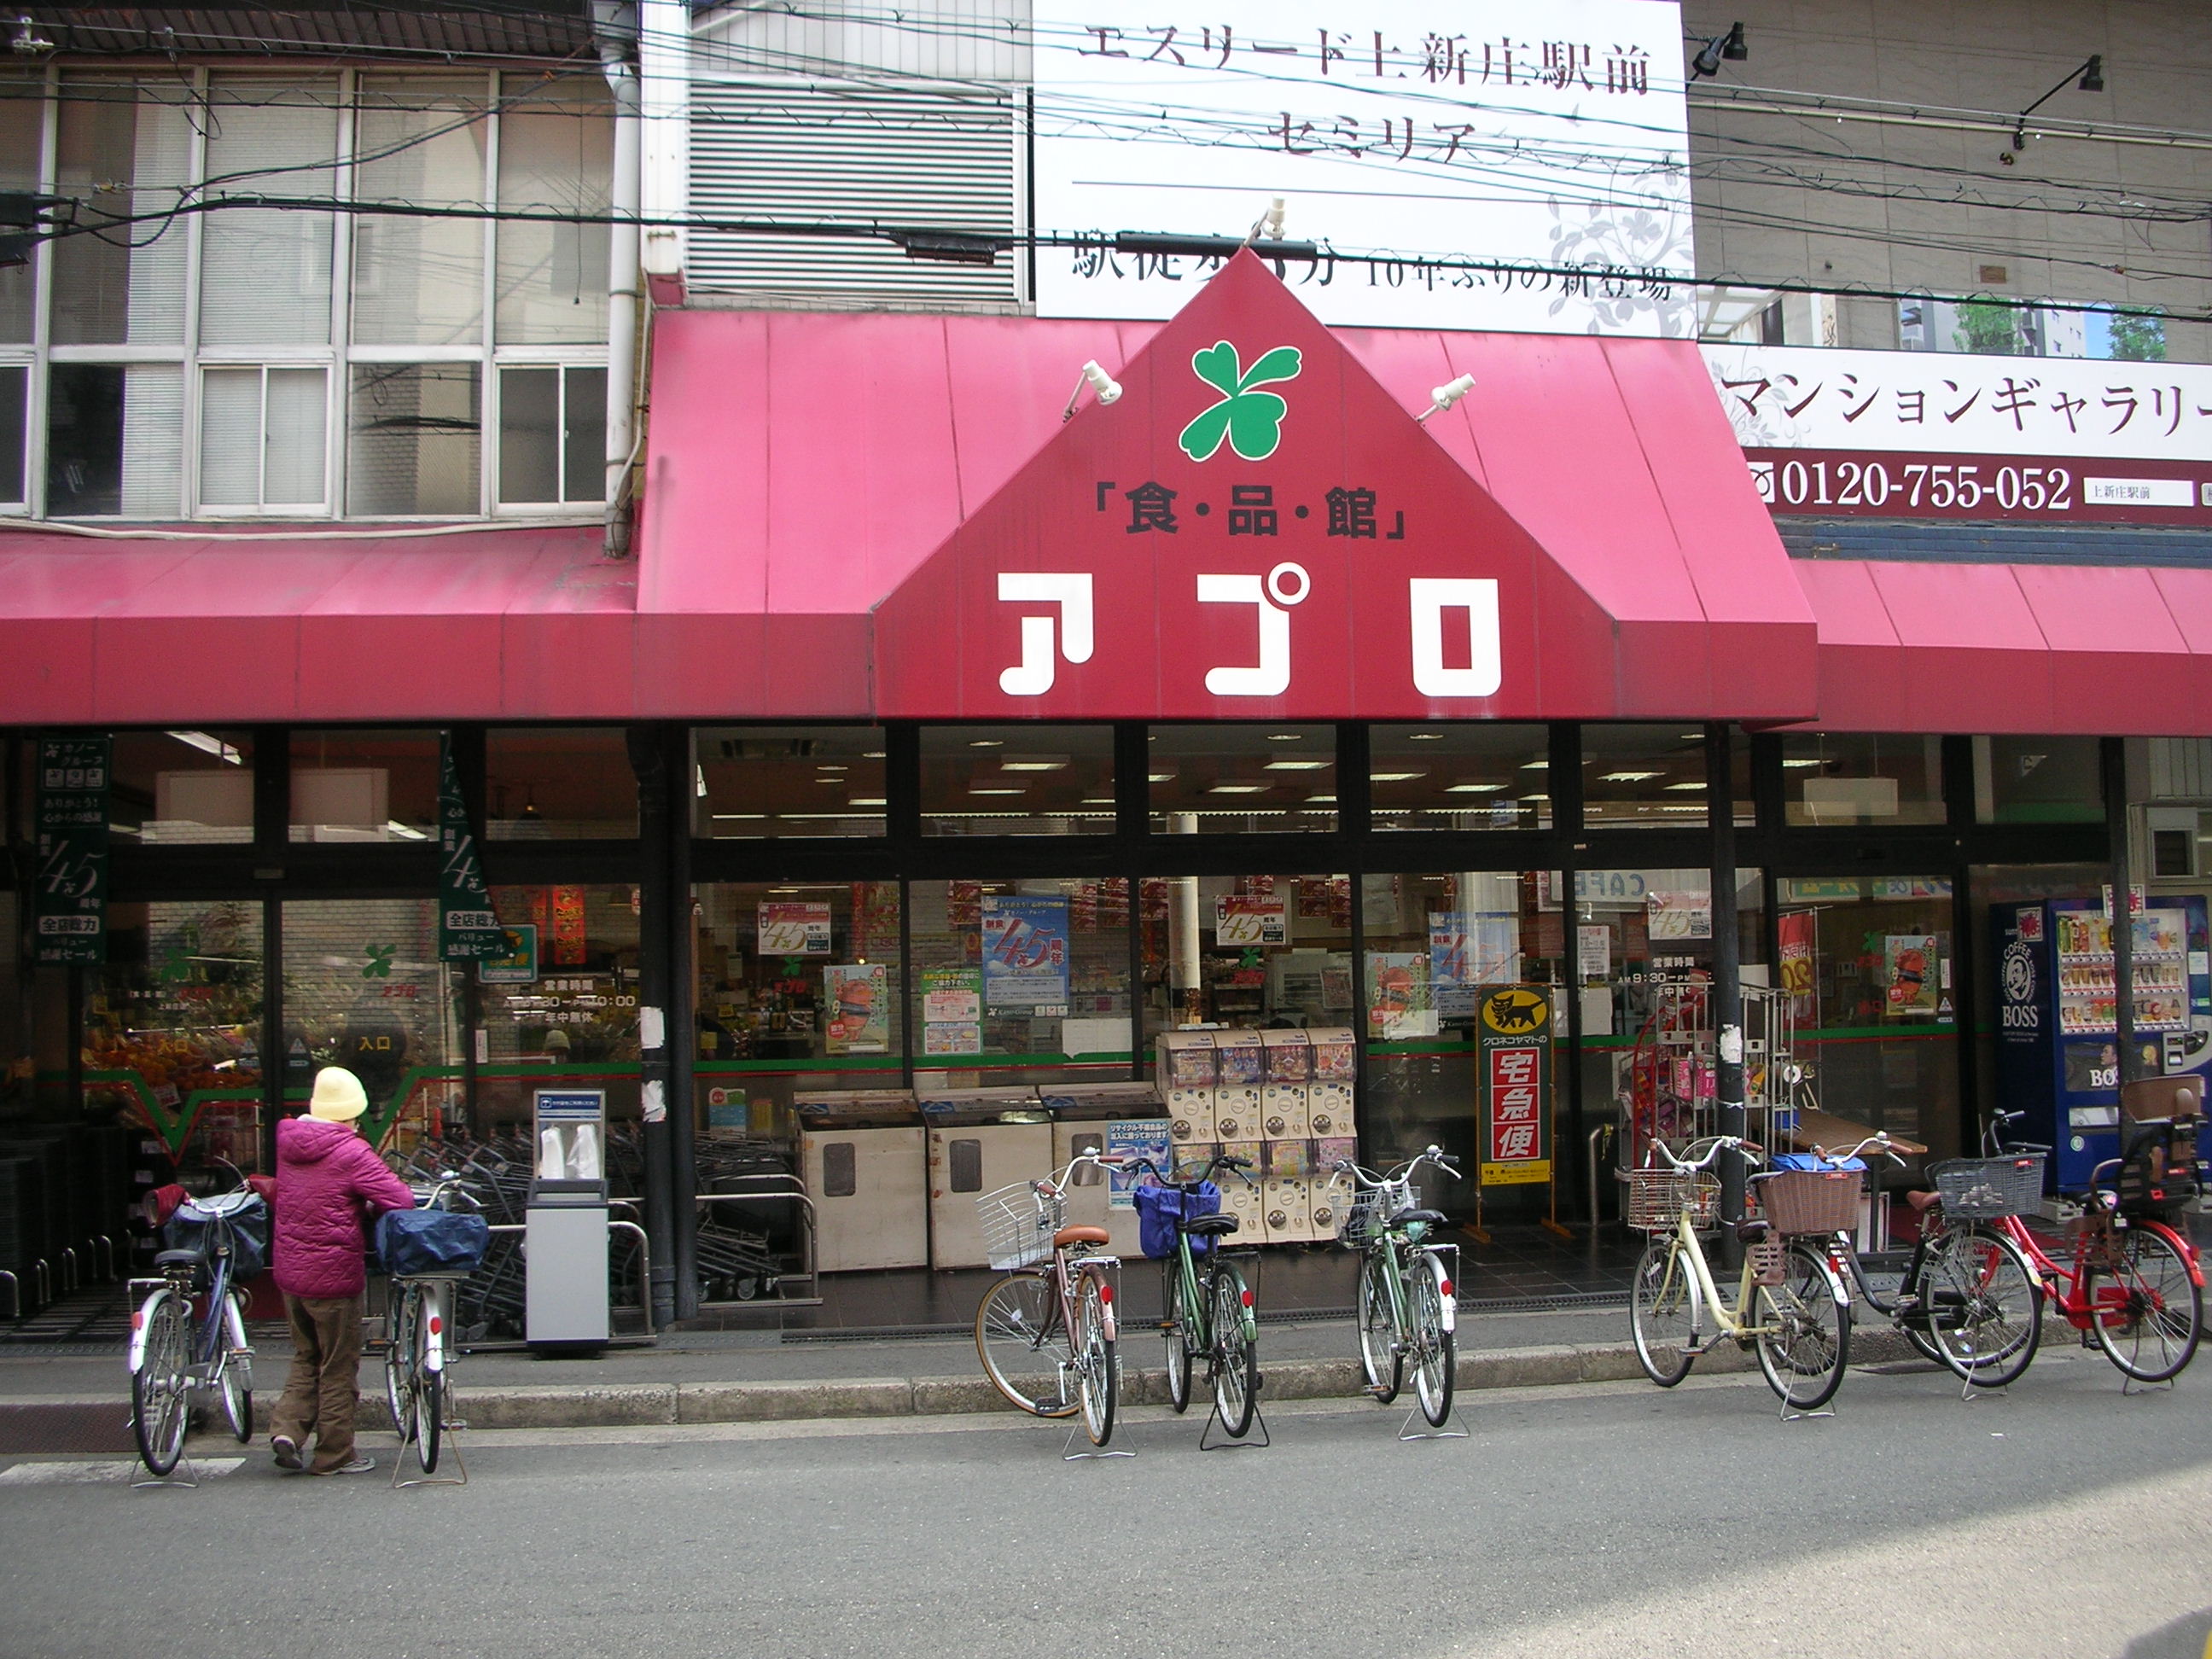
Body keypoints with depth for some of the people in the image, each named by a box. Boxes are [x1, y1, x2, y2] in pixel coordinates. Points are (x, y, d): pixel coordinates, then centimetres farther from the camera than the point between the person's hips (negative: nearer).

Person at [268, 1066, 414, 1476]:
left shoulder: (287, 1143, 3)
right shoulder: (350, 1153, -18)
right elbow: (401, 1200, -21)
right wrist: (369, 1208, 1)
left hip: (289, 1271, 6)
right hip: (332, 1274, -6)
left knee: (306, 1357, 22)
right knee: (338, 1367, 6)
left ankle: (287, 1429, 7)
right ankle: (334, 1455, 14)